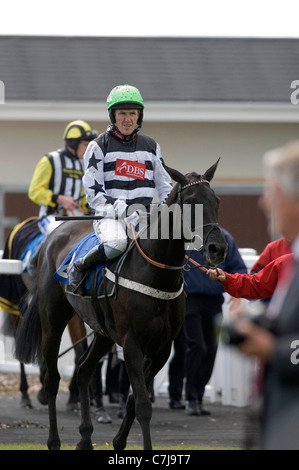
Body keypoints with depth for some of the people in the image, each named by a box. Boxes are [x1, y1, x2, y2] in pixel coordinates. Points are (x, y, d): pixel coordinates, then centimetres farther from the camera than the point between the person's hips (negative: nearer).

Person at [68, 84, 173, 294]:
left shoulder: (150, 146, 17)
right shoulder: (99, 146, 3)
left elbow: (165, 186, 22)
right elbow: (93, 191, -4)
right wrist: (122, 210, -16)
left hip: (144, 215, 4)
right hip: (110, 214, -4)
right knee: (115, 244, -37)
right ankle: (79, 267, -12)